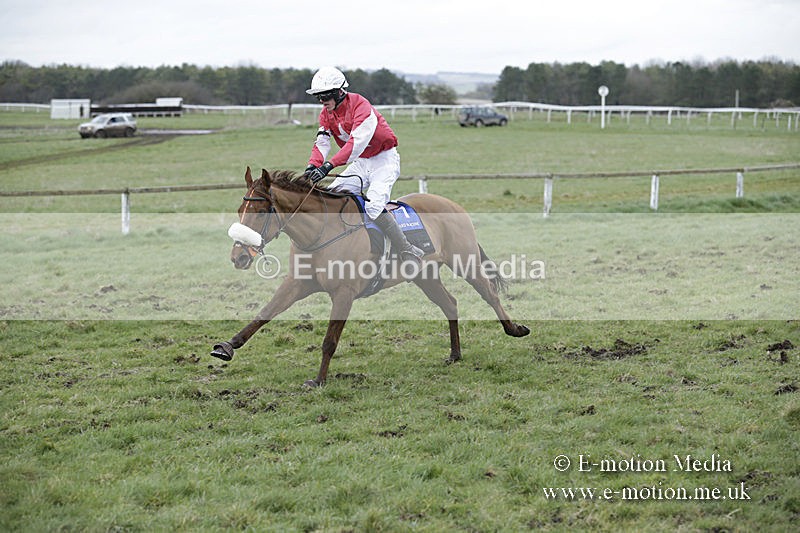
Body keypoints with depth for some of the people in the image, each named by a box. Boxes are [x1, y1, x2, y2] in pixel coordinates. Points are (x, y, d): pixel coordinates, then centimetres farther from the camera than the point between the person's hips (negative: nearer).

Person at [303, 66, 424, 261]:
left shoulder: (361, 106, -25)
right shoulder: (327, 113, 0)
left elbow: (356, 143, -37)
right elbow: (322, 142, -9)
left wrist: (328, 165, -47)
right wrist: (313, 165, -30)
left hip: (384, 159, -8)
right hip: (361, 163, 8)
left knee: (373, 206, -26)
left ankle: (408, 252, -22)